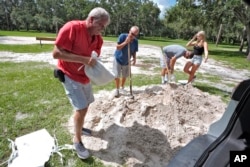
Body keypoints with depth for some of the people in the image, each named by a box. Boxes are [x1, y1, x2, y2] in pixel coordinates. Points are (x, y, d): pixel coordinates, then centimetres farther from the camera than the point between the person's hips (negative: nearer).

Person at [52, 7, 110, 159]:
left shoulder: (98, 38, -3)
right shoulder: (71, 28, -23)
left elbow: (95, 58, 7)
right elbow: (56, 53, -25)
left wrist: (92, 64, -18)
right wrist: (84, 59, -31)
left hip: (85, 76, 7)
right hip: (70, 76, -7)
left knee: (86, 104, 18)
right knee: (82, 108, -9)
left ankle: (78, 126, 44)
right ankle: (77, 140, 13)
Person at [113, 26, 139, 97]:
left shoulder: (135, 41, -12)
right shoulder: (122, 36, -22)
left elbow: (134, 51, -2)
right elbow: (117, 47, -22)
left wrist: (134, 58, -20)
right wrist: (125, 42, -33)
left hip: (126, 61, 3)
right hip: (118, 59, -3)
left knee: (125, 76, 14)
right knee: (117, 76, -1)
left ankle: (122, 88, 36)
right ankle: (117, 89, 19)